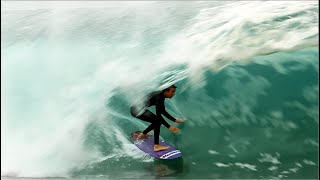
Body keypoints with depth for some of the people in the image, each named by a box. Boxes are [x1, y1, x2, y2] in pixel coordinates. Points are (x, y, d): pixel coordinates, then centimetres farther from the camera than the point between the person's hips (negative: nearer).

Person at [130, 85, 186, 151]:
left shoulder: (161, 96, 6)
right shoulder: (158, 97, -22)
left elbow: (163, 111, 16)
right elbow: (158, 114, -25)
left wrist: (175, 120, 14)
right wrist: (169, 127, -25)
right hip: (136, 110, -10)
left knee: (157, 121, 16)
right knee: (158, 120, -19)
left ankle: (142, 135, 33)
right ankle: (156, 146, -20)